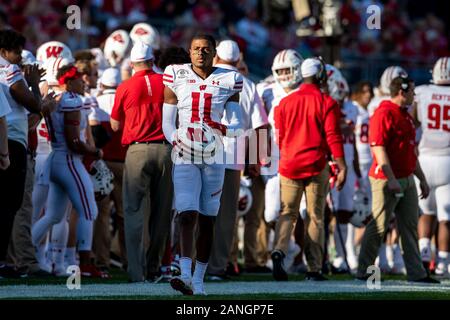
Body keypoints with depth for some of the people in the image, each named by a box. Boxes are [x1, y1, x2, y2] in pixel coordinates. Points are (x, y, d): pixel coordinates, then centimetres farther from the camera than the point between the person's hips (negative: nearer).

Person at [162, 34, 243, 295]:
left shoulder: (228, 81, 3)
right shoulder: (177, 76, 4)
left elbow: (237, 123, 4)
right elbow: (167, 121, 6)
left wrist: (223, 130, -19)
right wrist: (177, 140, -14)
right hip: (185, 156, -1)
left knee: (207, 220, 5)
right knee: (188, 215, -16)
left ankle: (199, 277, 13)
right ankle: (185, 275, -25)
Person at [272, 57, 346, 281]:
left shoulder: (285, 103, 6)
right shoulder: (327, 103, -5)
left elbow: (280, 138, 12)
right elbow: (333, 137, -9)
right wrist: (341, 167, -6)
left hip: (289, 164, 3)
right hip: (316, 166, -2)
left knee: (287, 213, 9)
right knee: (316, 216, 5)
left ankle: (279, 250, -17)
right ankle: (314, 268, 5)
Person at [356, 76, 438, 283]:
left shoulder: (405, 115, 17)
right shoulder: (384, 114, -13)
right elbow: (379, 148, -20)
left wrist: (422, 179, 23)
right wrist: (391, 179, -24)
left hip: (407, 179, 9)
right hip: (386, 180, -9)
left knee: (410, 227, 9)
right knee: (379, 226, -4)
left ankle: (416, 273, 12)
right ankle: (364, 271, 3)